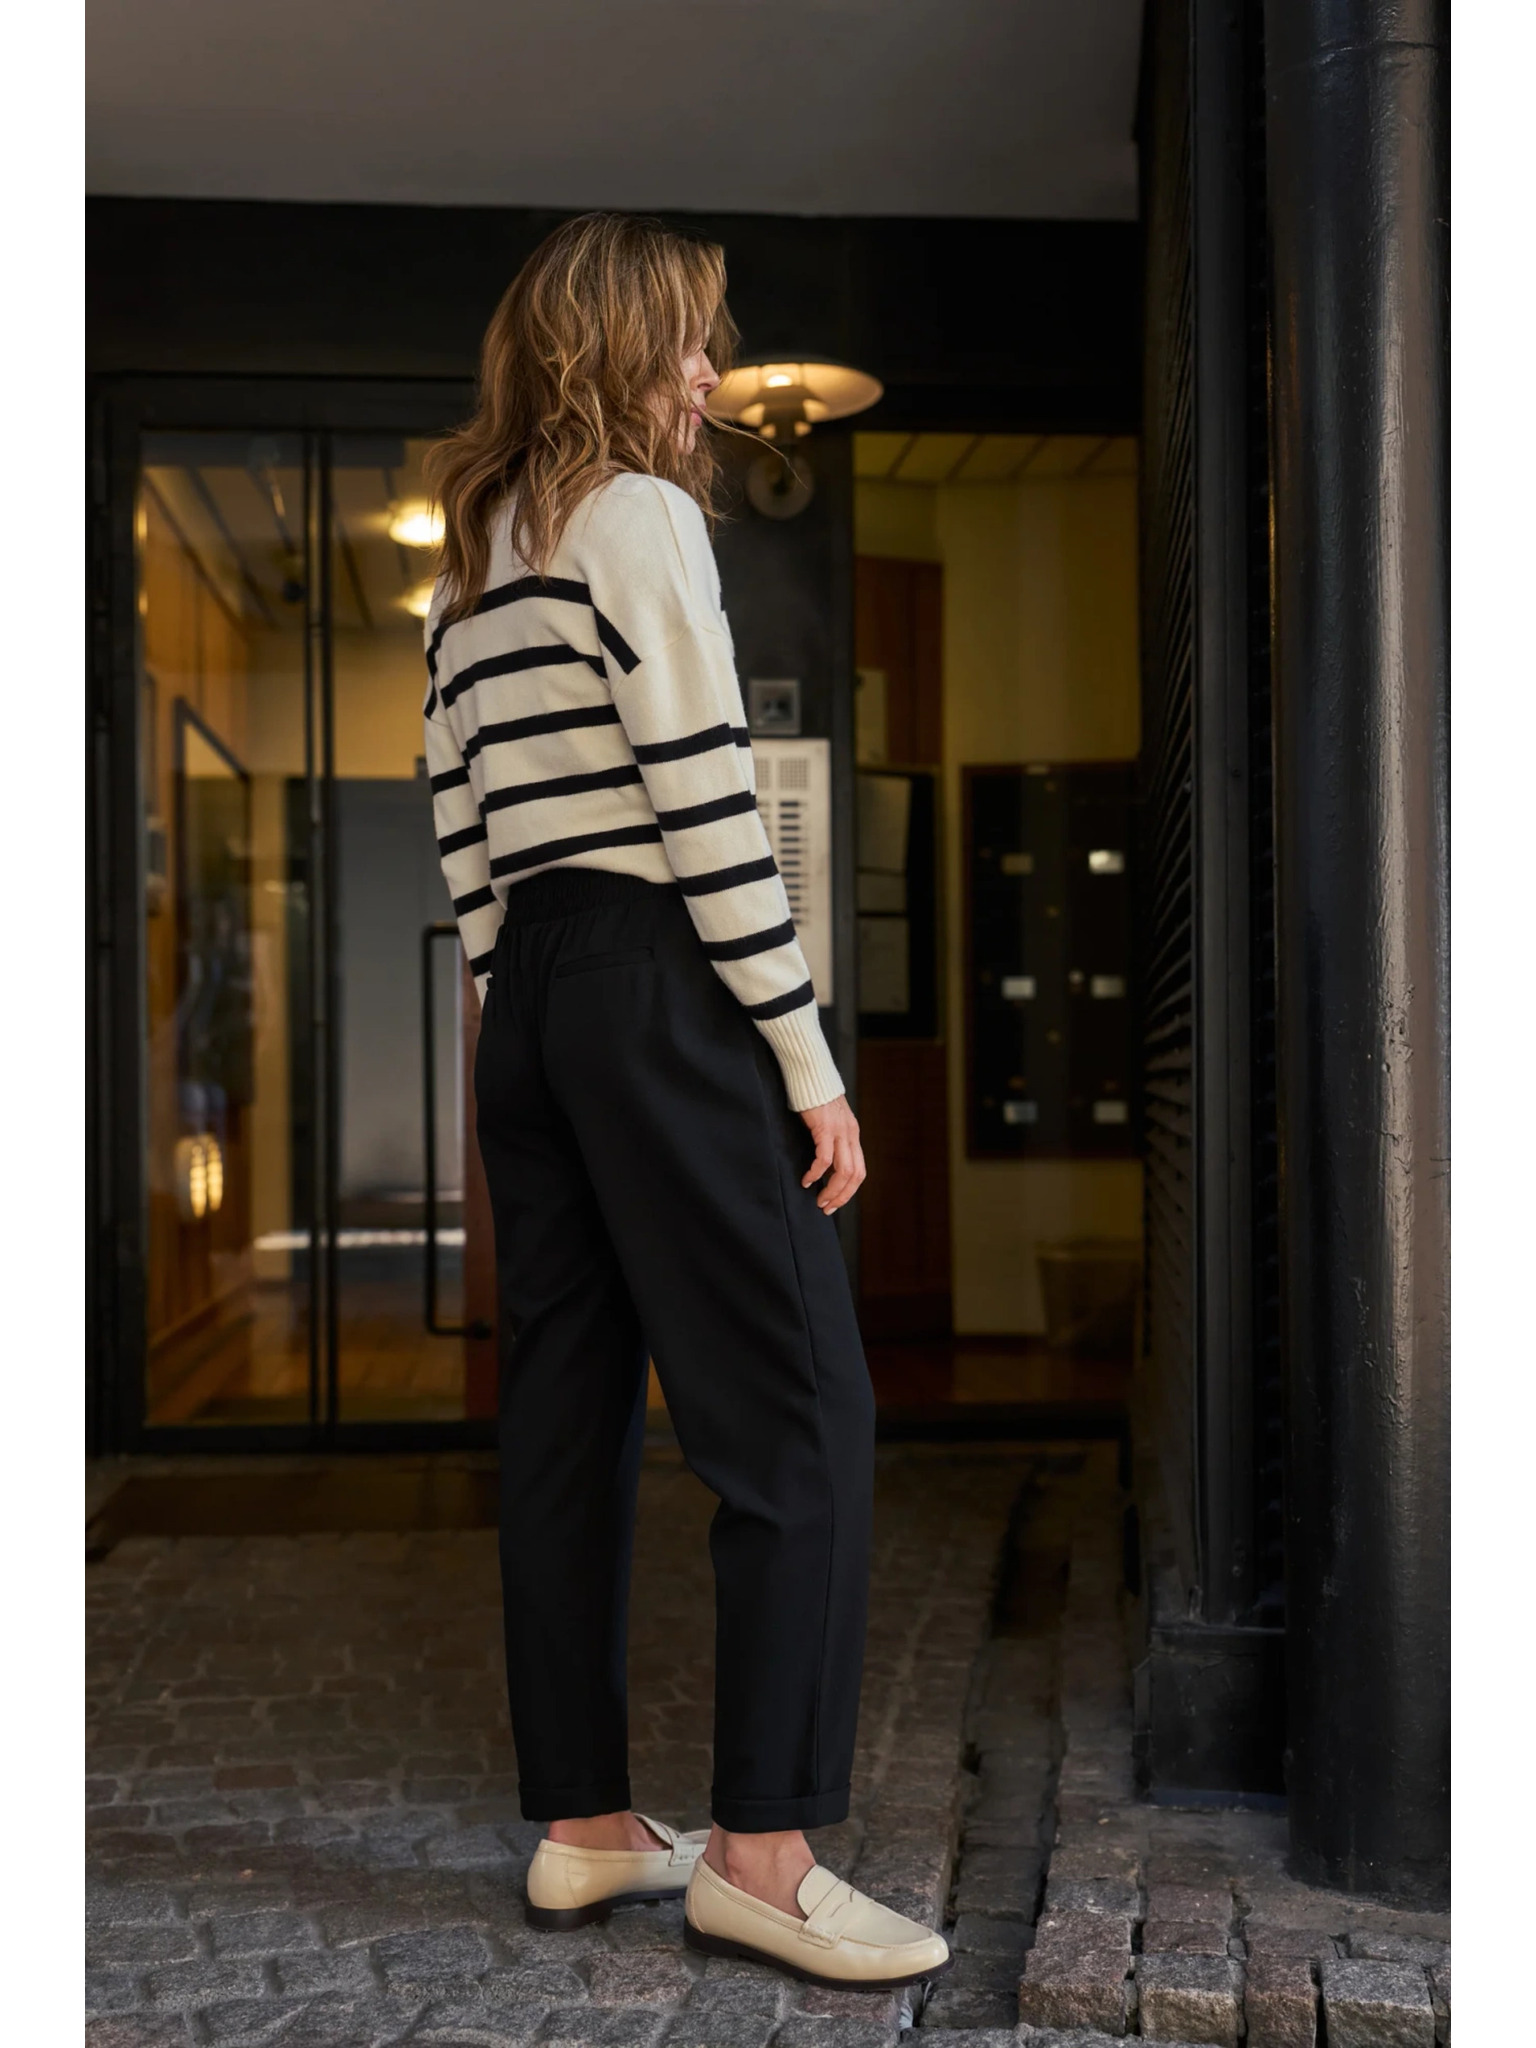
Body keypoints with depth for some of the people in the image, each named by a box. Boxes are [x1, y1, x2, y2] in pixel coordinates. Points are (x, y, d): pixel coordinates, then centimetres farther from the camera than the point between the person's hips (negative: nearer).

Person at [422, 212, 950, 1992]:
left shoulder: (465, 565, 19)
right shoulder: (641, 515, -6)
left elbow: (459, 829, 16)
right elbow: (704, 797, -14)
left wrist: (520, 1015, 18)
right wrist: (807, 1055, -14)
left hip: (527, 997, 9)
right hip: (661, 986, -9)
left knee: (570, 1412, 9)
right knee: (801, 1412, -5)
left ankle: (583, 1826, 17)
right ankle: (761, 1855, -4)